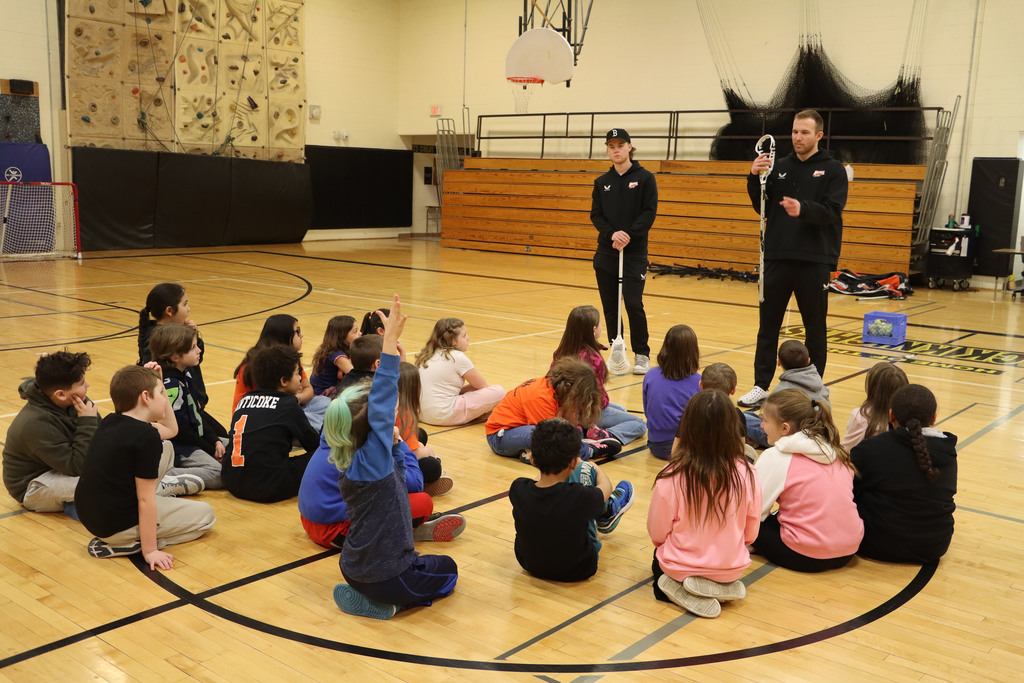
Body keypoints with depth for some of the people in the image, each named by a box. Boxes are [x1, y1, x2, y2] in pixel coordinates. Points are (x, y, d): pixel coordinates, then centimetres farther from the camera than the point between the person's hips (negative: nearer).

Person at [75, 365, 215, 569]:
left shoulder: (110, 422, 6)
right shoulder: (146, 436, -21)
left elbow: (171, 429, 23)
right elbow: (145, 500, -19)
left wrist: (158, 383, 16)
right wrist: (150, 550, -14)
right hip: (116, 526, -9)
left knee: (166, 449, 19)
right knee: (206, 514, 7)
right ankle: (131, 545, -6)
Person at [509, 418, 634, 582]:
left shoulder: (517, 489, -23)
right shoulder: (581, 497, -32)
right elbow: (606, 487, -6)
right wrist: (596, 468, 16)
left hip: (529, 564, 3)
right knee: (584, 469, -1)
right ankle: (608, 510, 30)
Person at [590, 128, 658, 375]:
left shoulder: (644, 178, 0)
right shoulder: (602, 182, 11)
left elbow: (649, 213, -7)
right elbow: (595, 215, 5)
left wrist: (628, 234, -18)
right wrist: (612, 234, -13)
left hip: (635, 253, -4)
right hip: (606, 253, 4)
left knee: (633, 304, -11)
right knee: (610, 306, 5)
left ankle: (642, 354, 4)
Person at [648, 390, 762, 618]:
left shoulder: (671, 477, -24)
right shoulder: (746, 474, -18)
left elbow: (657, 534, -10)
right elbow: (750, 534, -4)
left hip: (680, 567, -4)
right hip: (730, 570, 5)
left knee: (659, 559, 31)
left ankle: (679, 588, 6)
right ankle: (721, 588, 15)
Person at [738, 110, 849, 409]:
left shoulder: (833, 170, 1)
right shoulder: (780, 167, 10)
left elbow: (832, 211, -12)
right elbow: (762, 208, 7)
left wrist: (803, 209, -31)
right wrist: (755, 179, -8)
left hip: (814, 261, -3)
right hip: (777, 258, 3)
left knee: (815, 330, 6)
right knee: (768, 327, 6)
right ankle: (761, 386, 13)